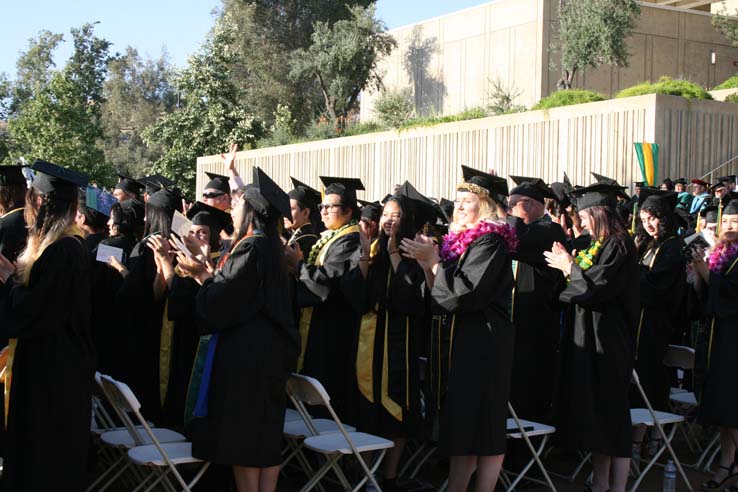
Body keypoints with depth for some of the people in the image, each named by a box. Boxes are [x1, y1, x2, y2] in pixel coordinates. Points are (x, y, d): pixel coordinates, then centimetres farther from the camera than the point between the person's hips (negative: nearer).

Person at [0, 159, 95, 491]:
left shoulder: (59, 251, -23)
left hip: (50, 368, -9)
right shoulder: (70, 245, 7)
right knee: (55, 451, 19)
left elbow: (29, 313, -24)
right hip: (58, 362, 9)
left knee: (44, 452, 3)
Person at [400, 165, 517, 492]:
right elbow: (442, 296, 13)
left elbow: (466, 294, -20)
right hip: (463, 340, 9)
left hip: (485, 343, -9)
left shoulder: (490, 241, -11)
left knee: (482, 426, -4)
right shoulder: (462, 240, 14)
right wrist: (426, 265, -1)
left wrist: (434, 262, -13)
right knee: (461, 424, 10)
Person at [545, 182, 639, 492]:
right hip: (587, 338, 9)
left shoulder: (619, 245, -14)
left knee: (609, 409, -5)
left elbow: (599, 287, -20)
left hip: (608, 340, -9)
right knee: (591, 409, 11)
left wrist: (570, 267, -7)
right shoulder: (597, 245, 13)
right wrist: (569, 265, 6)